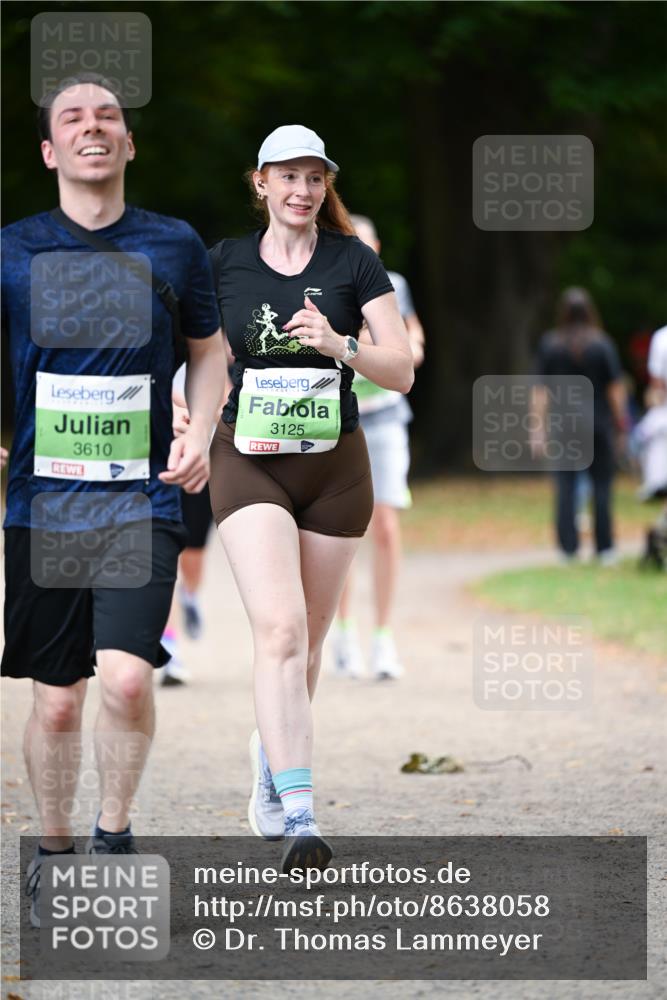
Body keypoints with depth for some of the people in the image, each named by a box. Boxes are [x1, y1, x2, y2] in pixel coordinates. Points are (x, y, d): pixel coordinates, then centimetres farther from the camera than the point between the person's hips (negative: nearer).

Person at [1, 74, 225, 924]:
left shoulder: (174, 245, 5)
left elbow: (209, 348, 18)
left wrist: (199, 433, 3)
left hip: (143, 498, 0)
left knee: (126, 679, -17)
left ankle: (114, 834, 5)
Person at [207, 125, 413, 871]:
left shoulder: (354, 262, 0)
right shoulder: (223, 263, 2)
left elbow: (401, 372, -5)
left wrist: (339, 345, -23)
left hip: (335, 467, 2)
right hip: (249, 465, -2)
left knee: (307, 640, 11)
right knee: (279, 628, -20)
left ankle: (270, 753, 41)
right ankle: (298, 820, -27)